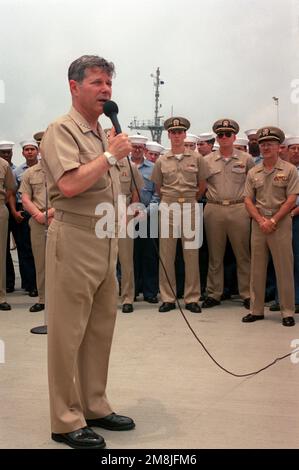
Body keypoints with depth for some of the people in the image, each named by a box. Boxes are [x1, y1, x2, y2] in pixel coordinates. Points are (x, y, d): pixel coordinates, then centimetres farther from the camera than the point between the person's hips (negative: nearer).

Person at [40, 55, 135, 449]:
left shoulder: (103, 135, 17)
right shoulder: (62, 131, -9)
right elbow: (70, 184, -24)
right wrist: (111, 155, -16)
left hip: (105, 245, 9)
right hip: (74, 243, -9)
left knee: (100, 329, 13)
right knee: (68, 333, -2)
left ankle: (95, 406, 24)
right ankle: (67, 421, 6)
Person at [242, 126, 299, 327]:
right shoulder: (253, 173, 11)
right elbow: (248, 200, 8)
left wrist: (273, 221, -13)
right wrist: (261, 221, -7)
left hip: (281, 223, -4)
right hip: (258, 223, 4)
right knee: (257, 268, 7)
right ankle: (256, 310, 14)